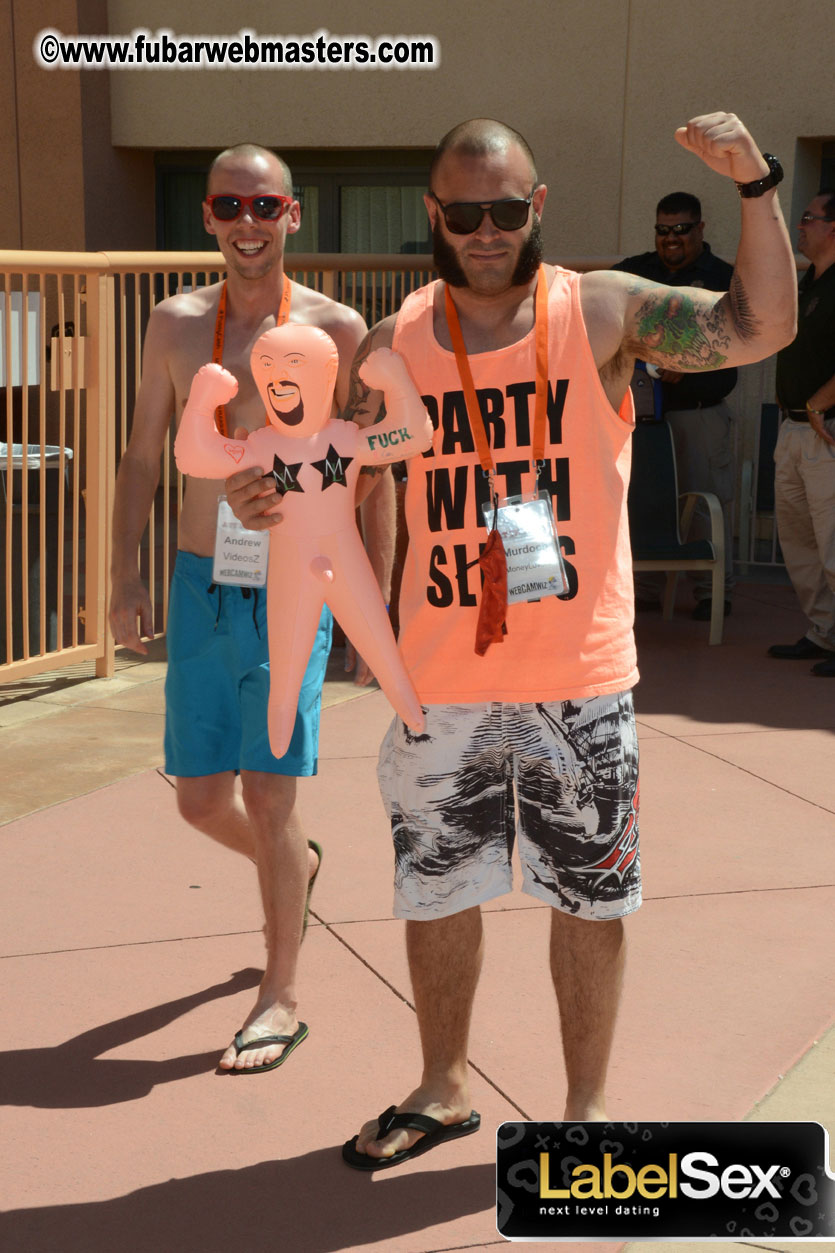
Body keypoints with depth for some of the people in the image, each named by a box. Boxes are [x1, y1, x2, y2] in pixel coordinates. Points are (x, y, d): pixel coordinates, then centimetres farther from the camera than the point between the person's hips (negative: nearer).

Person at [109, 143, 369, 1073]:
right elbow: (141, 457, 9)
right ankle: (294, 865, 44)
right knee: (200, 799, 9)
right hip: (200, 585, 4)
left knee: (267, 794, -6)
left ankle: (280, 996, 11)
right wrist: (126, 578, 3)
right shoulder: (174, 325, 5)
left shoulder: (336, 330, -4)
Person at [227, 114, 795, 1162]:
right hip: (441, 680, 2)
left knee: (589, 897, 10)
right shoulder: (393, 345, 2)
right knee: (434, 892, 15)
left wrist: (754, 187, -20)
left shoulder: (603, 313, -3)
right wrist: (265, 496, -13)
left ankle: (587, 1103, 29)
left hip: (580, 679, -2)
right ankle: (444, 1089, 37)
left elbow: (760, 328, -8)